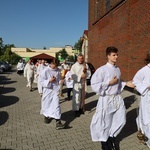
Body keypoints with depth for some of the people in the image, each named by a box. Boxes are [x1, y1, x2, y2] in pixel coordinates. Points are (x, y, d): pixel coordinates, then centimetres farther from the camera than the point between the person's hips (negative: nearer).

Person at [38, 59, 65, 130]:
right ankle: (46, 116, 44)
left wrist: (60, 81, -11)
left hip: (55, 90, 2)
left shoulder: (58, 71, -1)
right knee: (47, 104, 15)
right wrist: (49, 81, -22)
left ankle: (58, 122, -3)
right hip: (48, 90, -1)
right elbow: (40, 80, -10)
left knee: (56, 105, -6)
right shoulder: (45, 71, -12)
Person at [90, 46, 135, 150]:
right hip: (106, 99, -6)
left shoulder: (117, 69, 7)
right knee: (105, 123, 7)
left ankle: (112, 137, 39)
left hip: (118, 98, 7)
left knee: (121, 120, 14)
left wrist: (126, 83, 4)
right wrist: (109, 82, -19)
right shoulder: (102, 69, -15)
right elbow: (94, 85, -19)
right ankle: (104, 141, 34)